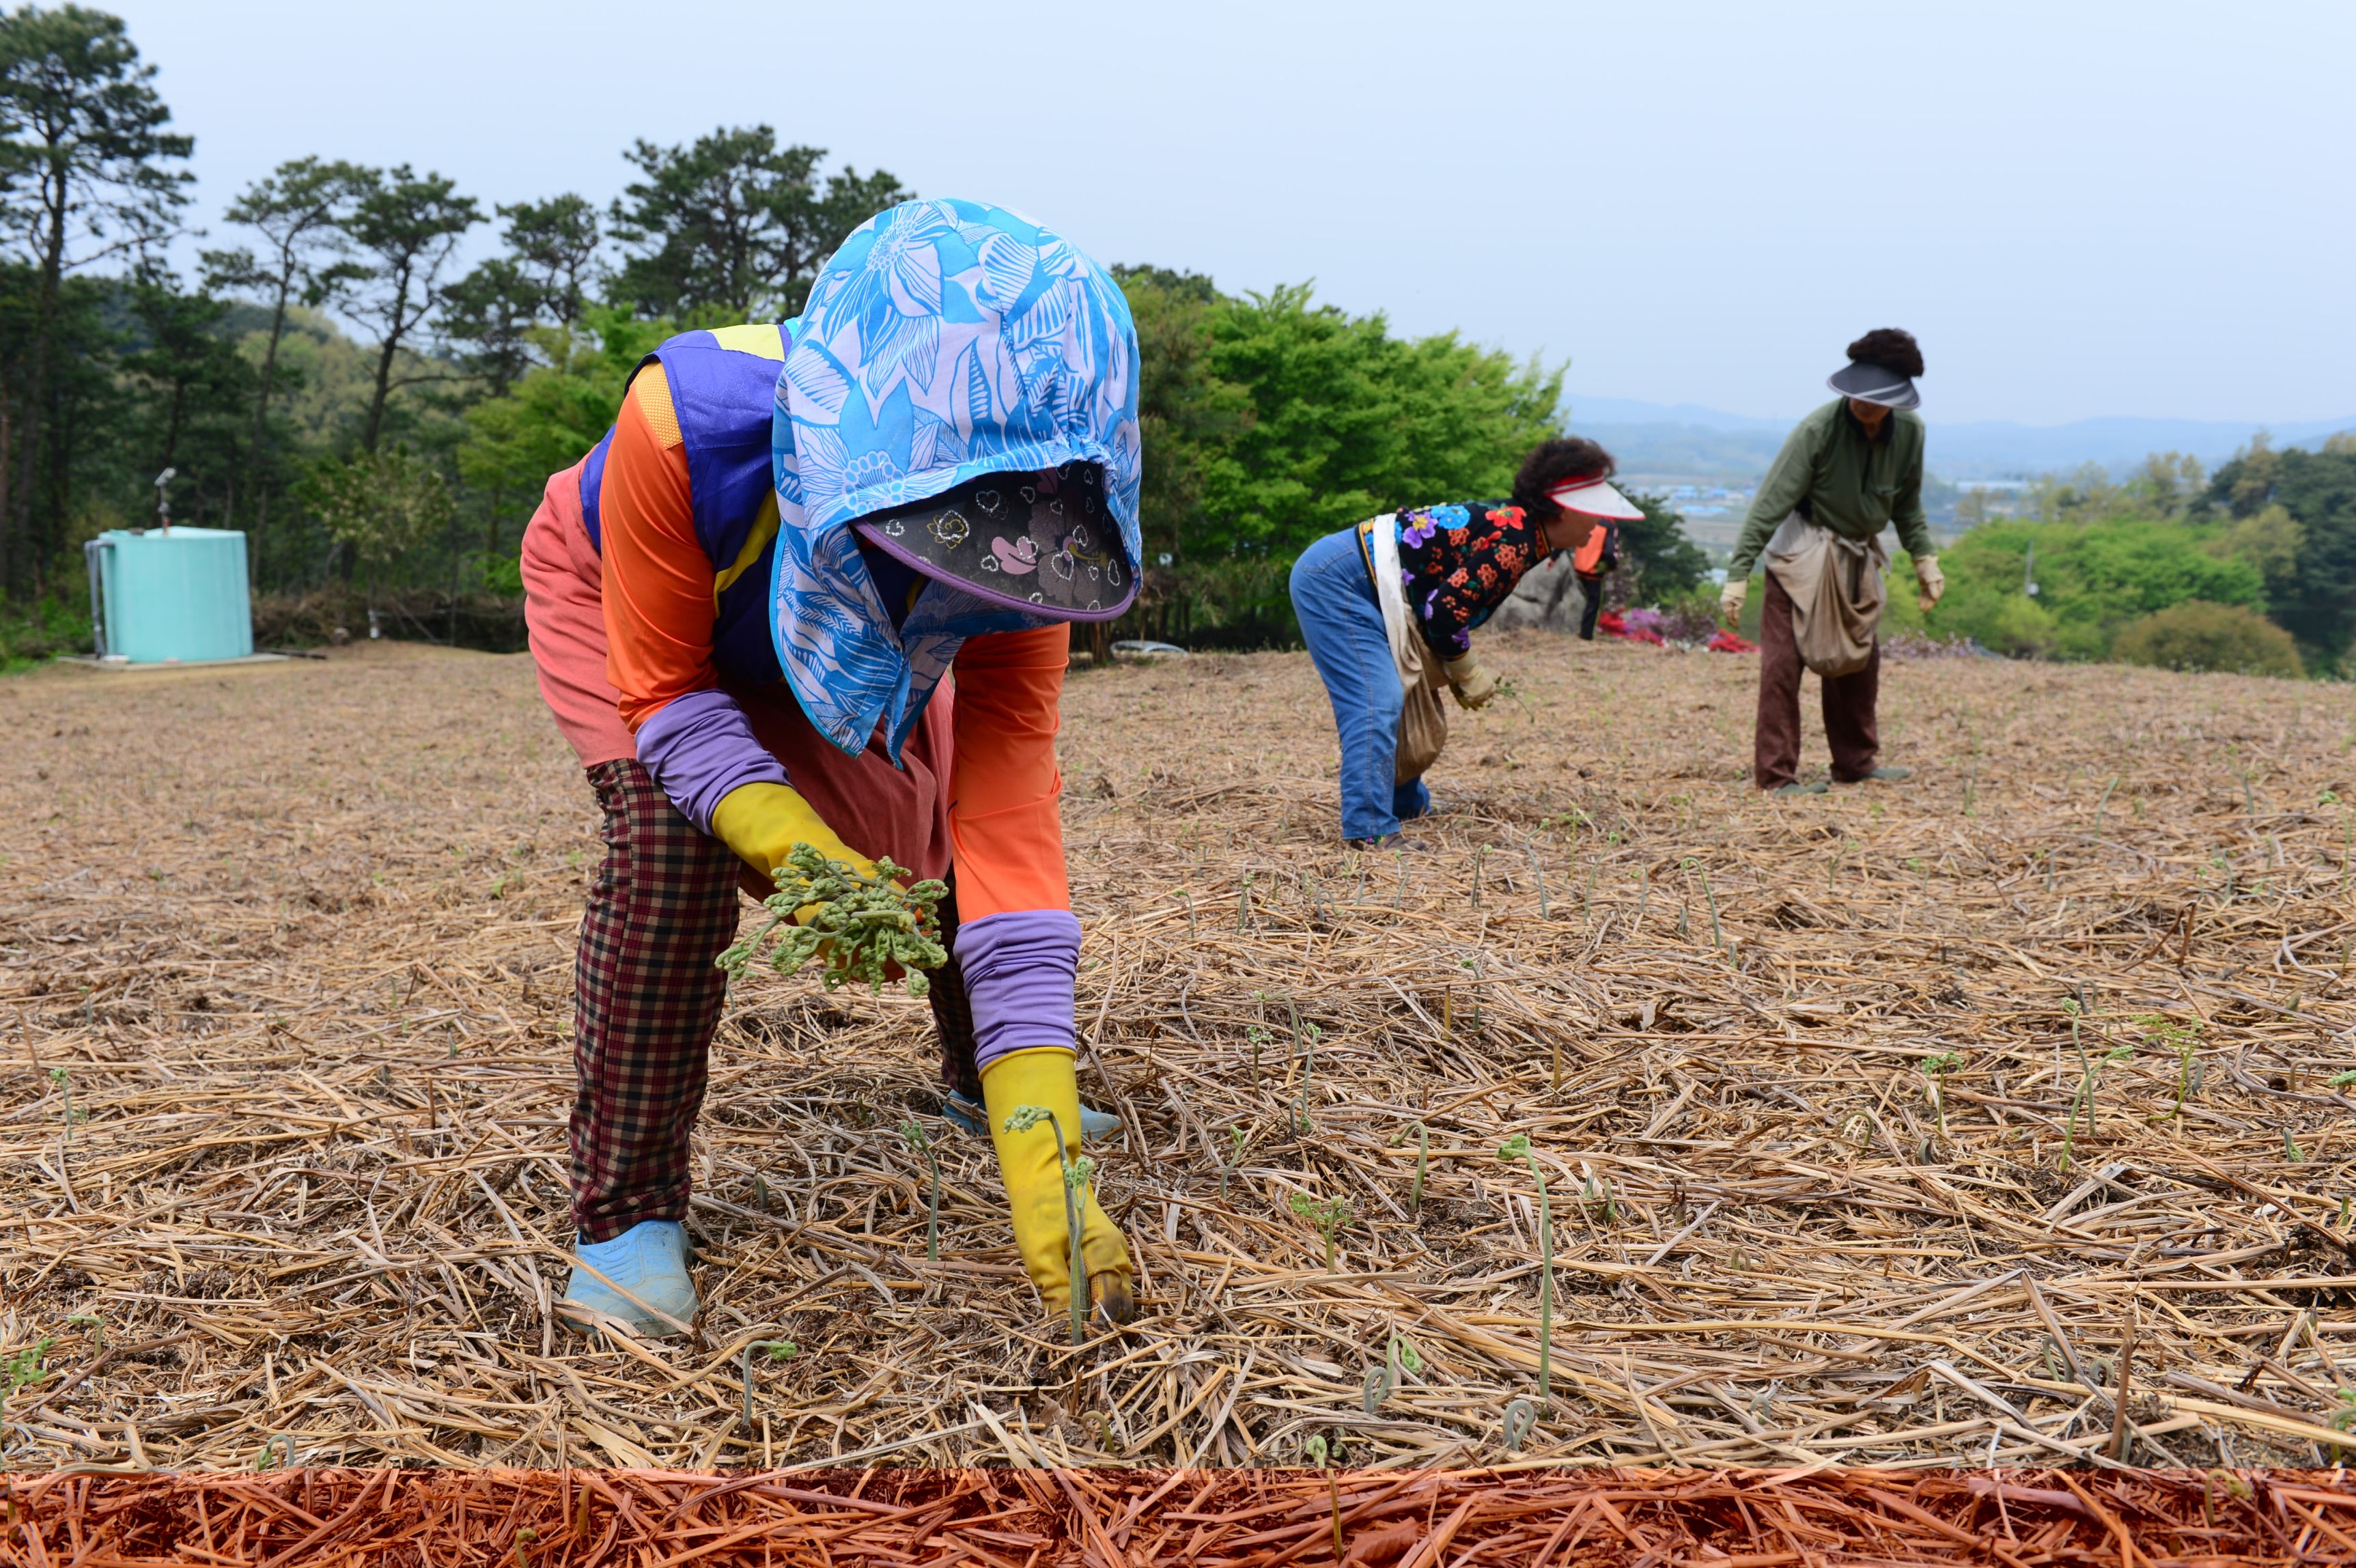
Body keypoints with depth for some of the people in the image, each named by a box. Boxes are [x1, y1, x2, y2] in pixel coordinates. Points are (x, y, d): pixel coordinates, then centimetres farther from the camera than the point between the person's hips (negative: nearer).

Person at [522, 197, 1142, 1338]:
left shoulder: (1010, 551, -37)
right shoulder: (683, 422, -46)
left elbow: (1006, 817, -39)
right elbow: (665, 691, -31)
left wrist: (1042, 1157, -43)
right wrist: (791, 844, -51)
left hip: (818, 620, 3)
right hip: (618, 596, -3)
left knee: (946, 834, -2)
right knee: (673, 838, -28)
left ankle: (977, 1078, 32)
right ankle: (624, 1213, -13)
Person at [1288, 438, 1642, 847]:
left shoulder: (1512, 523, 10)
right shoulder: (1514, 542, -20)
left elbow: (1448, 603, 16)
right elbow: (1445, 612, -23)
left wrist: (1461, 669, 7)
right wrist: (1467, 673, -7)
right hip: (1336, 580, -11)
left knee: (1400, 699, 20)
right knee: (1378, 703, -18)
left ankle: (1407, 804, 35)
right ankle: (1371, 830, -19)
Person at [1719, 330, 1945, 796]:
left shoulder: (1910, 431, -5)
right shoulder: (1818, 429, -23)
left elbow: (1907, 504, 13)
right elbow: (1770, 502, -24)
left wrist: (1924, 558, 11)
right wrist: (1739, 573, -28)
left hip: (1858, 558, 7)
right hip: (1802, 552, -6)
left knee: (1860, 659, 15)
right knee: (1783, 662, -11)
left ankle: (1856, 762, 30)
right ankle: (1775, 774, -4)